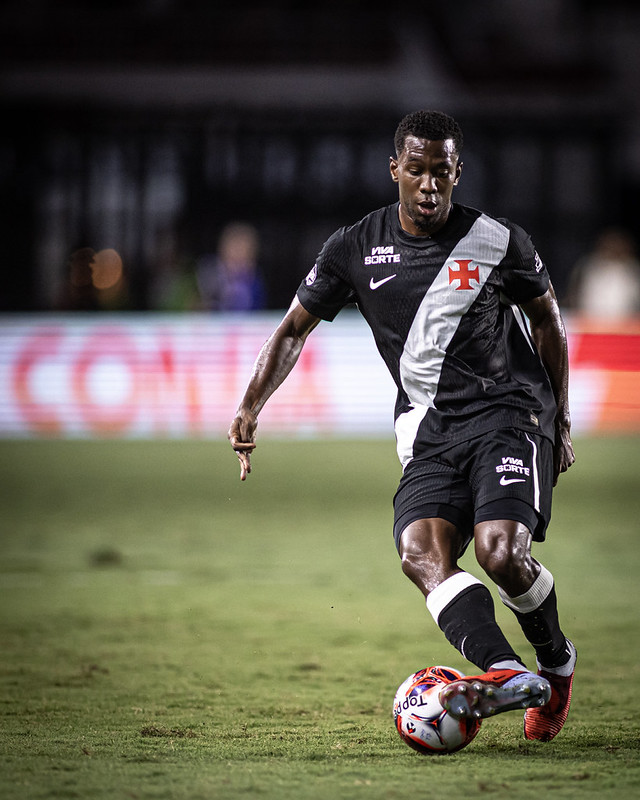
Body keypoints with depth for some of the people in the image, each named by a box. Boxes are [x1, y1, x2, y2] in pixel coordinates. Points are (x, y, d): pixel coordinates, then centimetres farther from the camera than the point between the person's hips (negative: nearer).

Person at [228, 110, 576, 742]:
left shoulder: (499, 242, -2)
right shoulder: (356, 249, 3)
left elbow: (546, 317, 13)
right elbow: (295, 328, 12)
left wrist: (561, 421, 15)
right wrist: (250, 410, 1)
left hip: (511, 412, -3)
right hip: (429, 431, 3)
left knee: (500, 550, -23)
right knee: (420, 552, -24)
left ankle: (556, 662, 5)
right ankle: (505, 673, -38)